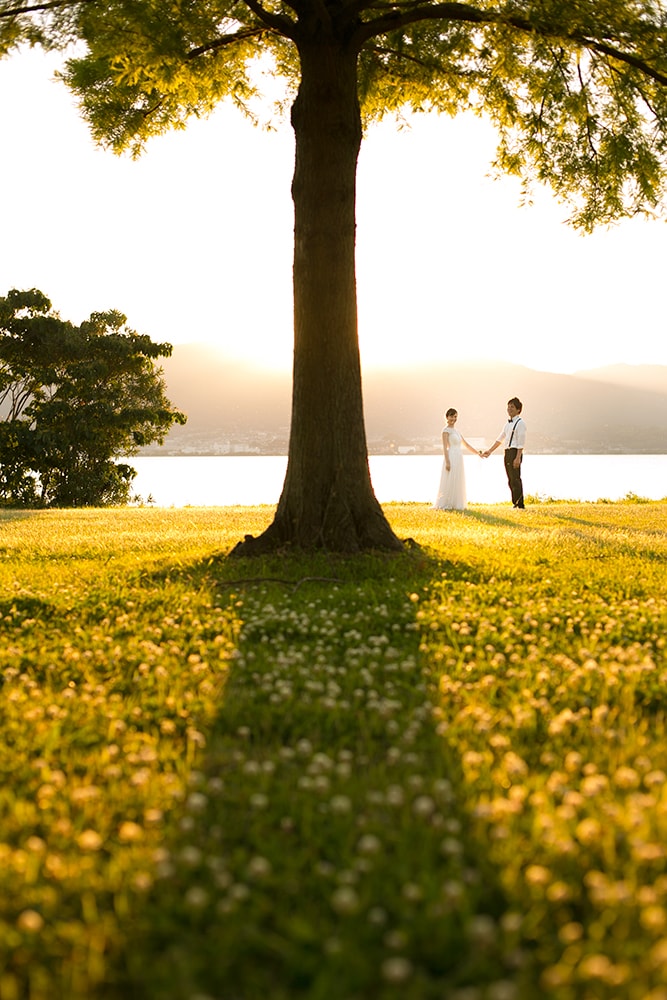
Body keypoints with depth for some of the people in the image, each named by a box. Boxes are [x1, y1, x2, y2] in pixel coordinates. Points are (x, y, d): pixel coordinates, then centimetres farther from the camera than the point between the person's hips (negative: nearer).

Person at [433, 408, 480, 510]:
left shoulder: (456, 431, 19)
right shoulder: (446, 430, -4)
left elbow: (466, 445, 24)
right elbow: (445, 447, -11)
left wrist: (478, 453, 20)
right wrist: (447, 462, -19)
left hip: (459, 459, 8)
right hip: (451, 458, -8)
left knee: (458, 482, 8)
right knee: (449, 482, -7)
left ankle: (456, 504, 13)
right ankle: (446, 505, -3)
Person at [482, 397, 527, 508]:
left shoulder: (520, 423, -9)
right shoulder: (508, 423, 18)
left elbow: (521, 442, -15)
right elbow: (500, 439, 24)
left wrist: (518, 458, -21)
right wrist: (489, 451, 22)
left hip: (515, 452, -9)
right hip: (508, 453, 9)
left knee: (516, 479, -8)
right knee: (511, 481, 11)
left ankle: (519, 505, -5)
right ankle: (516, 504, 17)